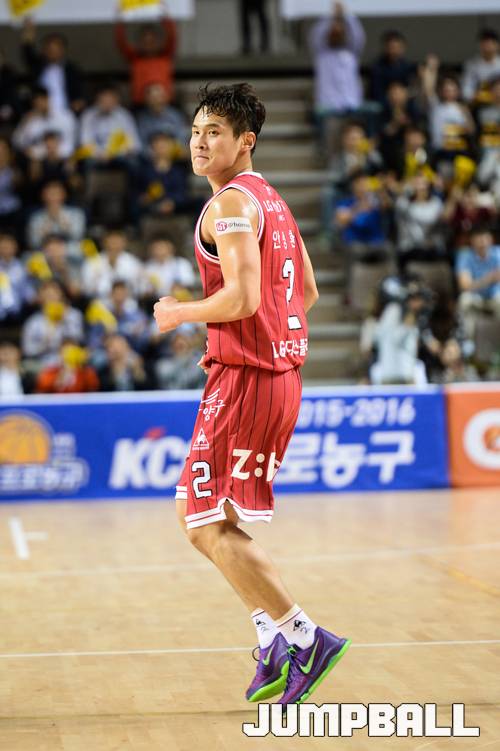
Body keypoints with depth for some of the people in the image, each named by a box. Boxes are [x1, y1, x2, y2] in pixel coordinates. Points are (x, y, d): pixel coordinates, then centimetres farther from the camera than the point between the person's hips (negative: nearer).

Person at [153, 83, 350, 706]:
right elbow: (306, 291, 24)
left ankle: (304, 638, -6)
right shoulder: (272, 200, 17)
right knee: (212, 517, 16)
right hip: (283, 372, 10)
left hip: (244, 377, -10)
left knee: (205, 524, -4)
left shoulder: (231, 203, -13)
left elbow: (242, 298, -24)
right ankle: (274, 643, 13)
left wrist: (180, 314, -7)